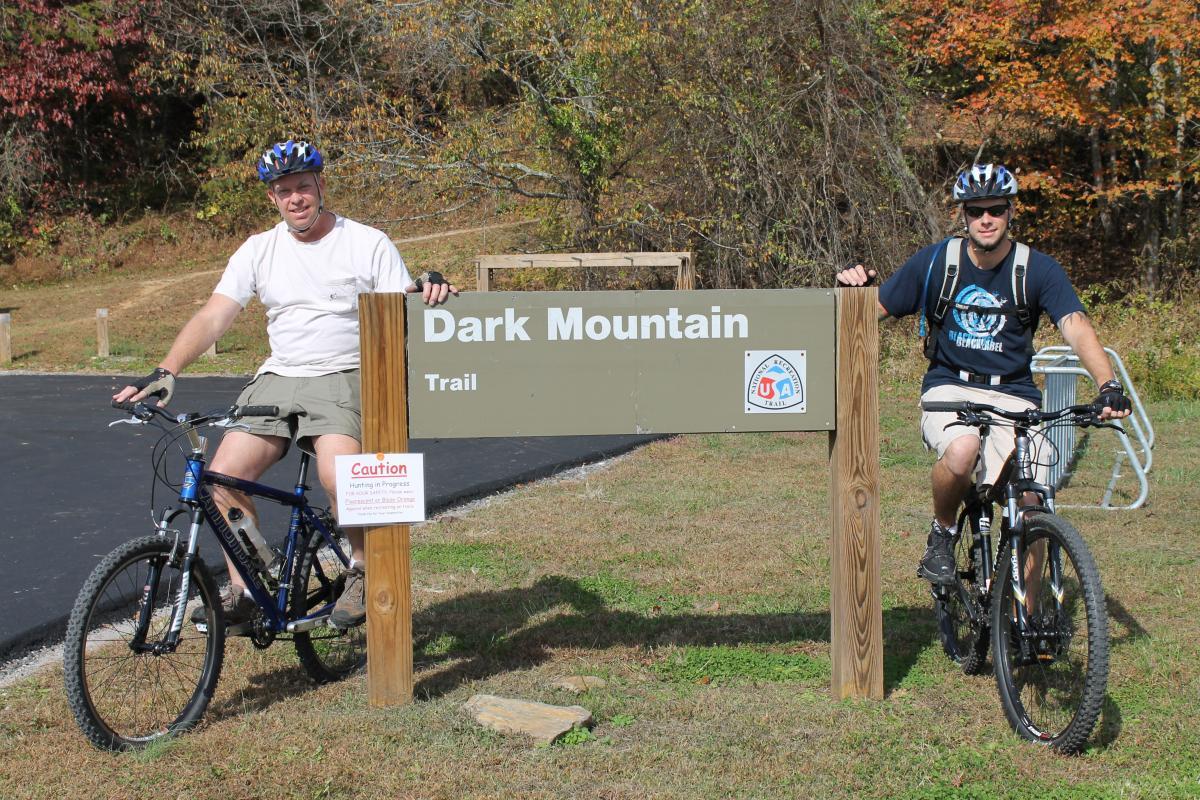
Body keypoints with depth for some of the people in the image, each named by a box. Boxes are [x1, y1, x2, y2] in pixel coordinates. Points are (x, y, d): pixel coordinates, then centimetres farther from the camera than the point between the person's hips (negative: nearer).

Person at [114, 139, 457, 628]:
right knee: (223, 477, -15)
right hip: (278, 380, 4)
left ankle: (364, 570, -5)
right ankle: (246, 590, 3)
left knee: (339, 475, -31)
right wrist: (165, 372, -13)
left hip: (344, 378, -4)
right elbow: (213, 317, 1)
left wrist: (427, 291, -29)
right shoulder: (259, 251, 8)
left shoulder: (368, 244, 0)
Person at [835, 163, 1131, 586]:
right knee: (962, 449, -36)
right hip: (950, 389, -1)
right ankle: (941, 536, -6)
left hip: (1014, 397, 1)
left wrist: (1108, 384, -34)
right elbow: (874, 309, 4)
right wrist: (856, 285, -20)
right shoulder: (935, 261, -2)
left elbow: (1076, 327, -17)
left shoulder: (1037, 269, -4)